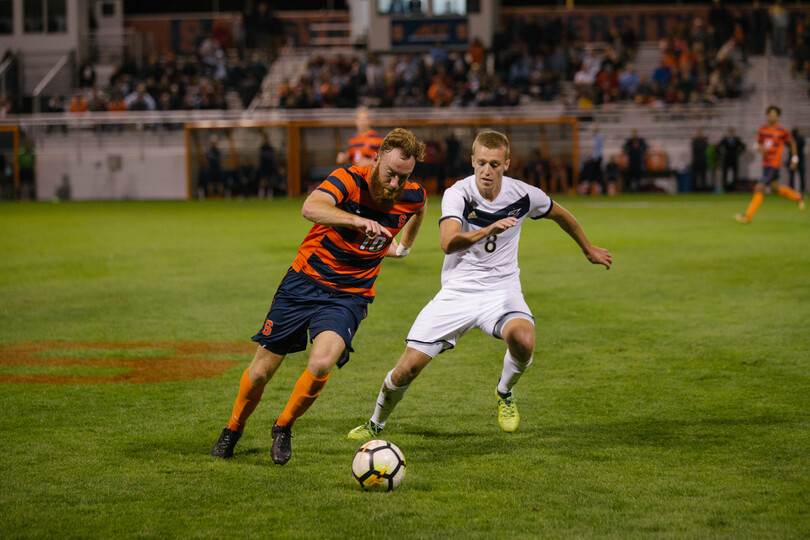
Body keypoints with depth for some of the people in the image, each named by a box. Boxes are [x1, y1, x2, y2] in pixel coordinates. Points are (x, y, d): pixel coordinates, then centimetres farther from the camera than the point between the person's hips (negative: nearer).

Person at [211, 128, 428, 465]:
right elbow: (310, 208, -39)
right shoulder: (350, 181, -18)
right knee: (262, 370, 4)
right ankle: (234, 428, 33)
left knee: (322, 363, -26)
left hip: (349, 295, 1)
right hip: (305, 281, -1)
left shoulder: (413, 196, -6)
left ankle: (283, 428, 0)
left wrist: (404, 245, 31)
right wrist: (358, 220, -52)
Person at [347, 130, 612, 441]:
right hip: (457, 291, -1)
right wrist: (489, 230, -47)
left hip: (501, 290, 1)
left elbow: (559, 215, 16)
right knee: (409, 366, -9)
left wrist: (588, 249, 29)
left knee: (523, 340, -33)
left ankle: (505, 394, 2)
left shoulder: (523, 195, -7)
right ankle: (375, 425, 20)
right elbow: (448, 243, -32)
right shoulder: (457, 194, -15)